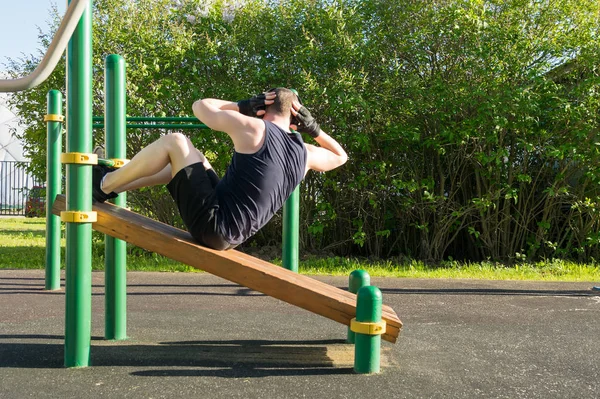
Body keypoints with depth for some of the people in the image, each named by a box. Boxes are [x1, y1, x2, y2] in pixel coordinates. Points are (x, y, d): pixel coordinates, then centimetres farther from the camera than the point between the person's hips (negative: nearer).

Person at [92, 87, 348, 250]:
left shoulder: (254, 128, -11)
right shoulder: (306, 154, 5)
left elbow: (201, 107, 1)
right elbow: (340, 156, 27)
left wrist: (243, 106, 12)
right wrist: (313, 128, 18)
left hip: (211, 223, -7)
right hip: (231, 238, 7)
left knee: (175, 142, 4)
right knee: (191, 157, 25)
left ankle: (104, 185, 14)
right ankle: (114, 182, 33)